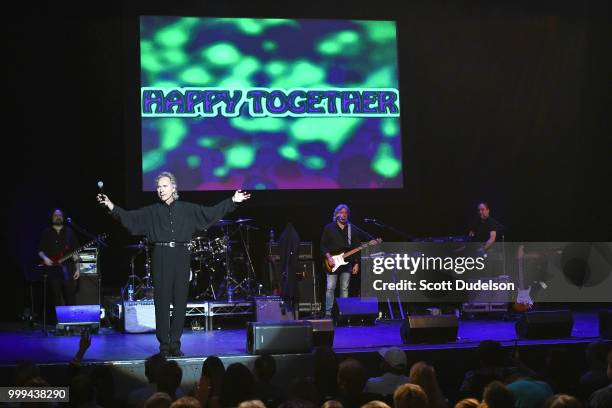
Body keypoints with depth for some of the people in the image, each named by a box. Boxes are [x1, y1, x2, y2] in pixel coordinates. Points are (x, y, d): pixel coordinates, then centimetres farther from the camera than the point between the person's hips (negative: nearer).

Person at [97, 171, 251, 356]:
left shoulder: (187, 209, 10)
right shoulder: (152, 212, 9)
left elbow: (211, 213, 9)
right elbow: (129, 217, 2)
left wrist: (233, 201, 3)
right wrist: (111, 206, -10)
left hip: (181, 257, 1)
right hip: (161, 258, -1)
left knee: (180, 300, 0)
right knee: (162, 300, -2)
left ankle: (175, 343, 8)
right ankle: (164, 344, 2)